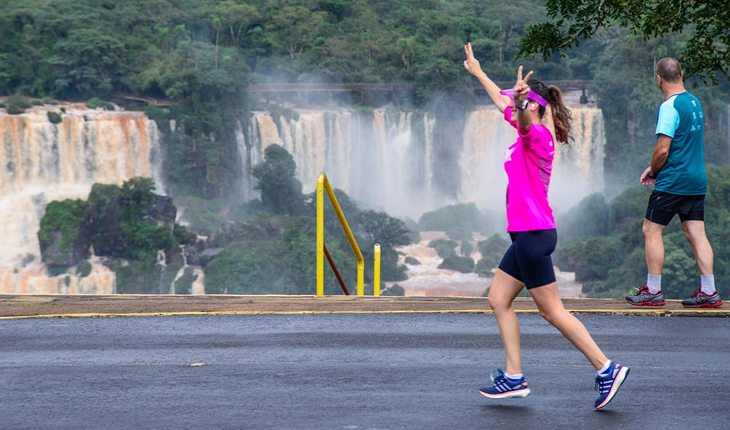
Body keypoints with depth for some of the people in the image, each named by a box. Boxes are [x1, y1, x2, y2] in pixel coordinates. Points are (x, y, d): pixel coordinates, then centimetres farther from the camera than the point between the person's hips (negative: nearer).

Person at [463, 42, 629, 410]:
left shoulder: (537, 134, -13)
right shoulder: (529, 132, 14)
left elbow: (521, 117, -38)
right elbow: (503, 103, 30)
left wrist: (519, 100, -57)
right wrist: (478, 72, 39)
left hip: (533, 234, -10)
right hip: (526, 233, 10)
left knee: (552, 311, -7)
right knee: (499, 301, 11)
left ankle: (607, 369, -3)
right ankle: (514, 377, 13)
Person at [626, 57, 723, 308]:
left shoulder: (670, 107, -15)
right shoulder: (694, 102, 12)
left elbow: (662, 149, -19)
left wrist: (652, 173, -2)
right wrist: (656, 168, 16)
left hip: (673, 182, -8)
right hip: (697, 180, 8)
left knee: (651, 230, 1)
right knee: (696, 234, 7)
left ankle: (653, 292, 3)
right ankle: (709, 292, 5)